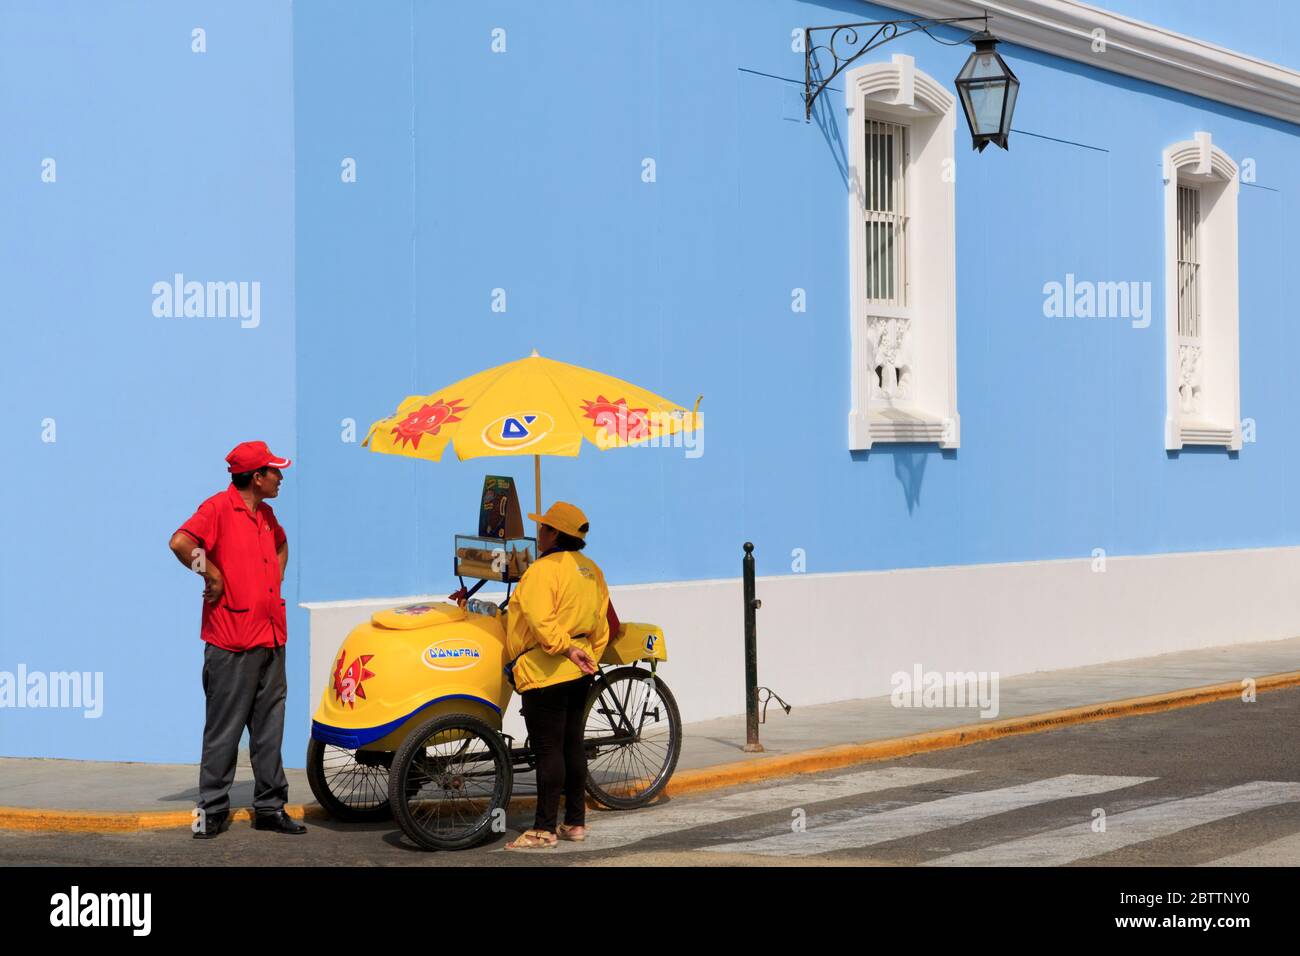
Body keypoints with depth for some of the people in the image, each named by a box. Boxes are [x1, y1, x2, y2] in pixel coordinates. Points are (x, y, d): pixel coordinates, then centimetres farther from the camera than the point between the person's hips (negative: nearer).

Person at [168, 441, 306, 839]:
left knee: (269, 729, 10)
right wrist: (213, 576, -13)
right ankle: (213, 810, 4)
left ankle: (269, 806, 16)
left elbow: (281, 545, 37)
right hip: (232, 642, -8)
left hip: (270, 639, 8)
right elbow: (181, 542, -24)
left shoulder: (265, 514, 16)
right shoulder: (220, 507, -10)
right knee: (224, 730, -3)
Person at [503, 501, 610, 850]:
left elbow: (541, 622, -24)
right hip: (578, 675, 9)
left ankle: (544, 829, -3)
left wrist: (566, 649, -18)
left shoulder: (544, 570, -14)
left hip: (545, 673, -9)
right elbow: (601, 625, 15)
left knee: (548, 749, -6)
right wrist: (588, 656, 17)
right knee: (572, 744, 13)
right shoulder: (590, 570, 12)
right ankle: (575, 821, 19)